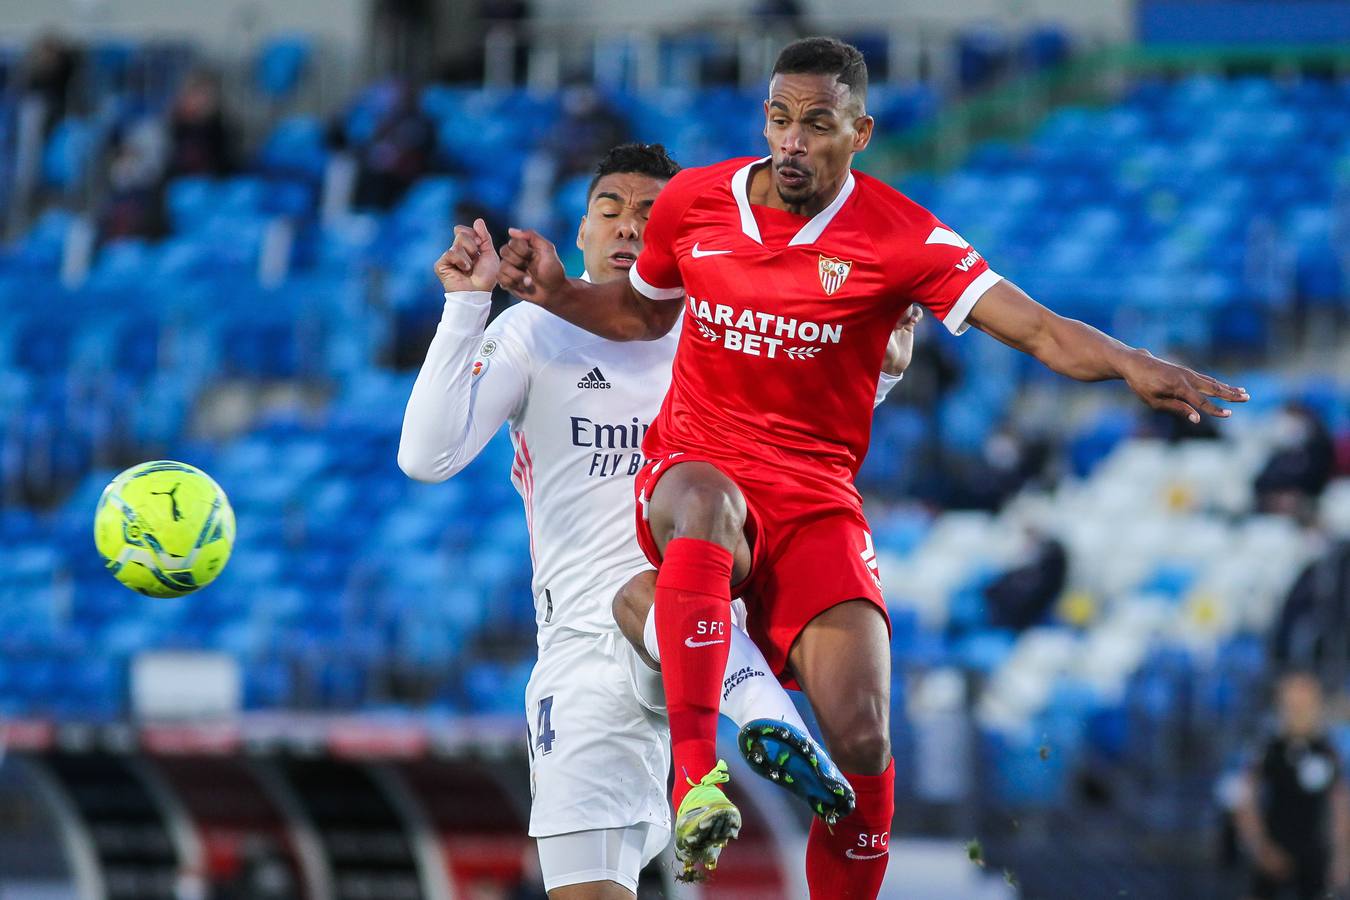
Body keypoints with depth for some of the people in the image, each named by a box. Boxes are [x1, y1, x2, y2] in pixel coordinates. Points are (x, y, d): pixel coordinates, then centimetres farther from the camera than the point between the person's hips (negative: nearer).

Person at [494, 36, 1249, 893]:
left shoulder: (898, 237, -6)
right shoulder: (693, 201, 3)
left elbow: (1036, 329, -15)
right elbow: (643, 313, 24)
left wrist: (1133, 366, -33)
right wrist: (558, 293, 5)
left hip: (815, 504, 0)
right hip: (696, 468, 0)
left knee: (862, 740, -19)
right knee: (705, 500, -41)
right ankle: (695, 774, -47)